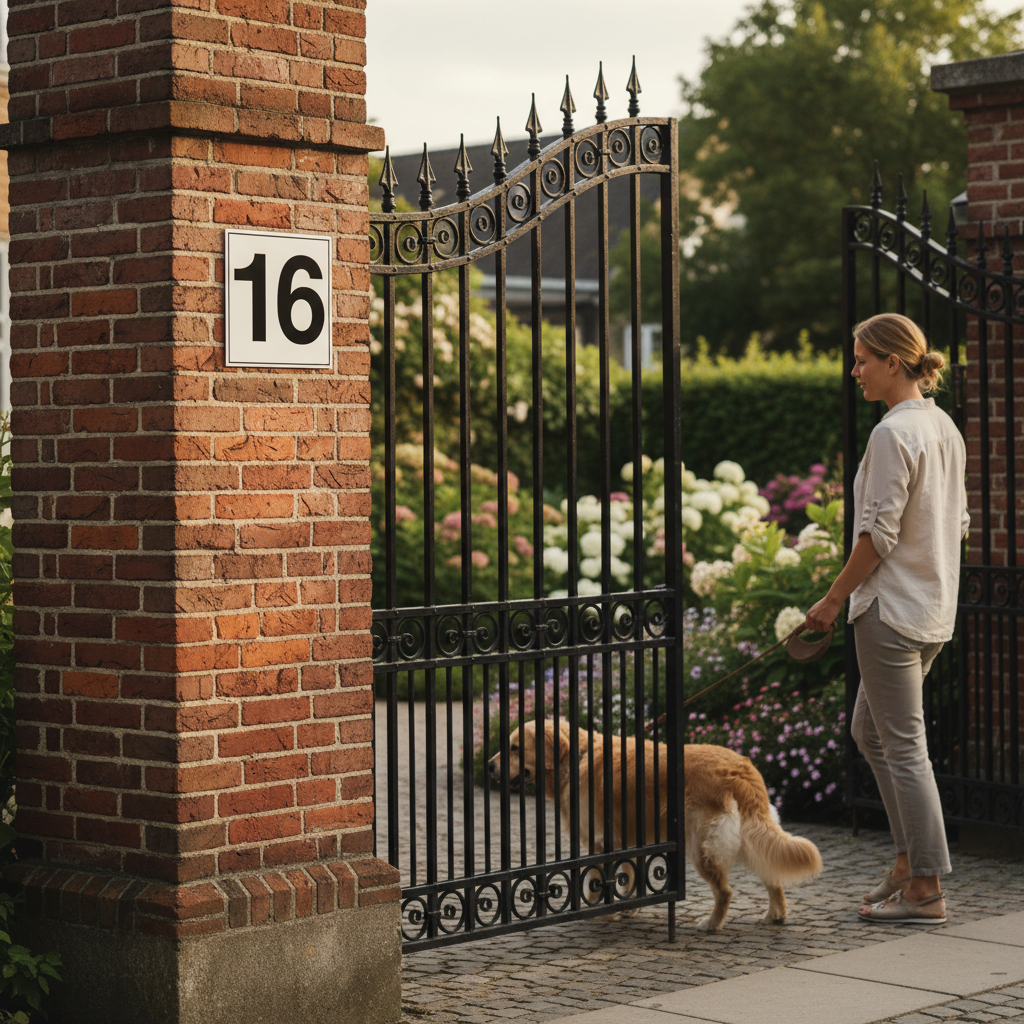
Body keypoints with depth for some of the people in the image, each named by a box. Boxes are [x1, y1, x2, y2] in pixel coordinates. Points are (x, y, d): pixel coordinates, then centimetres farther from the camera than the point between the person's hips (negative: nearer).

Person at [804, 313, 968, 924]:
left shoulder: (894, 432, -17)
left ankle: (926, 890, 2)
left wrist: (833, 600, -10)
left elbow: (879, 533, -19)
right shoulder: (946, 427, 10)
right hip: (937, 605, 10)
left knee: (903, 745, -3)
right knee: (870, 731, 19)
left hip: (893, 606, -9)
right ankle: (911, 859, 20)